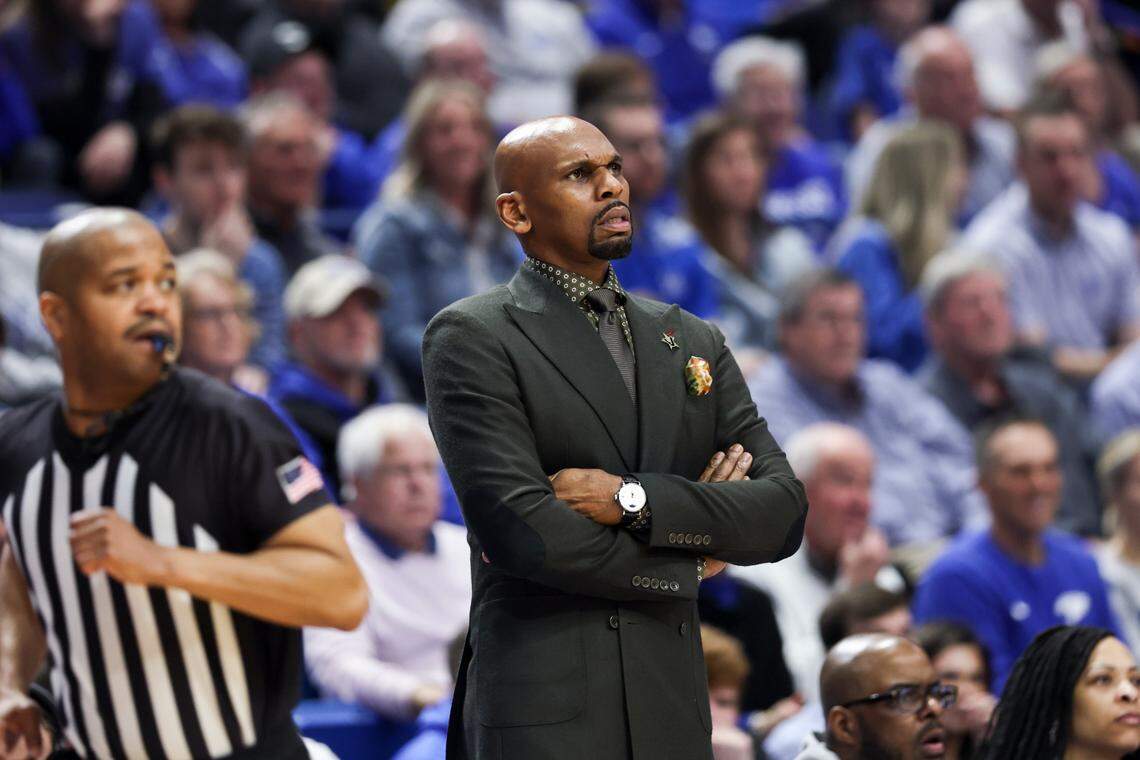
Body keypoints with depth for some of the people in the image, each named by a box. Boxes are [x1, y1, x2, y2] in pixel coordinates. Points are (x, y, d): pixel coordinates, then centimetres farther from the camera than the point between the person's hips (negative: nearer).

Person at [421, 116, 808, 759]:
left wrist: (633, 498, -10)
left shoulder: (695, 342, 16)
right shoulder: (470, 339, -2)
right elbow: (520, 530, -13)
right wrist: (688, 565, -1)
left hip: (674, 707, 5)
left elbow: (783, 513, 6)